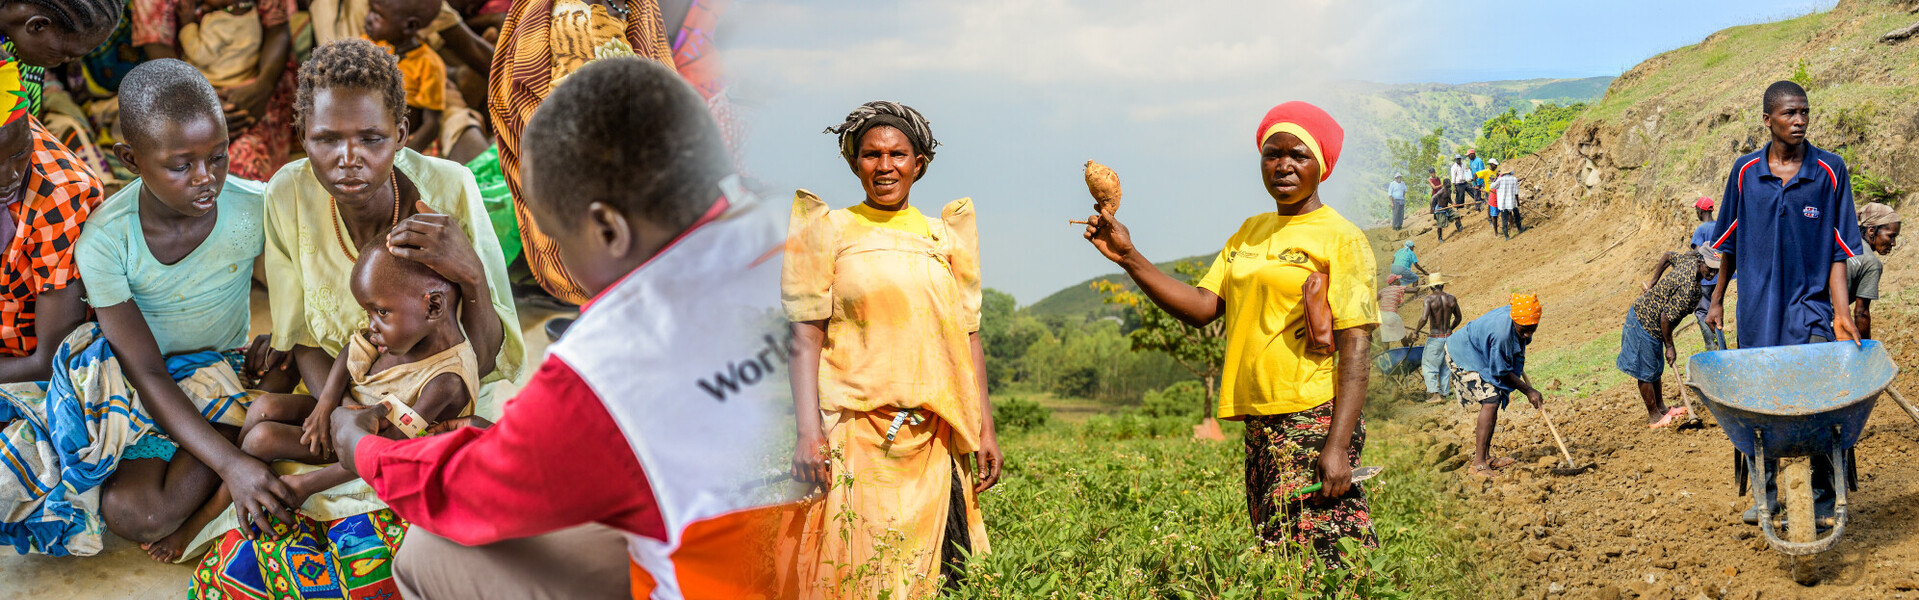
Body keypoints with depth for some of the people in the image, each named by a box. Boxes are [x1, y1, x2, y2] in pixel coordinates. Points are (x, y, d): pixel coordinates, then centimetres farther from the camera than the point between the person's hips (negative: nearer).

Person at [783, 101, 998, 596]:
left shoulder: (944, 237, 14)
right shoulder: (830, 230, 5)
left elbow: (967, 337, 15)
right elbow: (806, 337, -1)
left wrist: (984, 428, 7)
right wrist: (808, 432, -12)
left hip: (934, 438, 3)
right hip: (855, 432, -3)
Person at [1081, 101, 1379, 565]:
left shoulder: (1341, 239, -4)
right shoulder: (1250, 232, 18)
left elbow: (1355, 347, -11)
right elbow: (1202, 307, 10)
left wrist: (1338, 447, -20)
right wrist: (1128, 257, 3)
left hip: (1314, 423, -7)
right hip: (1260, 424, 7)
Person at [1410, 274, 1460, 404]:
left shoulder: (1430, 299, -14)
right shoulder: (1452, 299, 2)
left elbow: (1424, 318, -25)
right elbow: (1458, 318, 14)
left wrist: (1416, 330, -7)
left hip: (1435, 338, -5)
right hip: (1448, 336, 5)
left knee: (1428, 365, 5)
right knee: (1445, 366, 17)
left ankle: (1435, 394, -5)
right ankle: (1444, 394, 20)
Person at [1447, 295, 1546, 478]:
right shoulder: (1502, 333, -38)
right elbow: (1502, 372, -24)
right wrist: (1528, 391, -16)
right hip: (1463, 356, -10)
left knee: (1494, 400, 12)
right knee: (1490, 400, -19)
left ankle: (1486, 457, 22)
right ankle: (1478, 464, -20)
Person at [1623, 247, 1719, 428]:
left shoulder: (1690, 260, -4)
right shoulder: (1689, 288, -30)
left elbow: (1667, 256, 16)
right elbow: (1666, 317, -27)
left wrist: (1653, 282, 25)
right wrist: (1669, 346, -15)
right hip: (1646, 324, -10)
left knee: (1656, 368, 22)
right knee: (1646, 373, 4)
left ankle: (1660, 408, 35)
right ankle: (1654, 417, 14)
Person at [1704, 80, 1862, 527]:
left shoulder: (1830, 171, -3)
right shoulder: (1745, 172, 2)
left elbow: (1838, 251, -3)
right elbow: (1730, 243, 14)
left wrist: (1841, 312, -12)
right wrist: (1717, 301, 17)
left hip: (1810, 307, -2)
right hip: (1756, 310, 2)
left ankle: (1823, 499, 5)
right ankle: (1765, 495, 21)